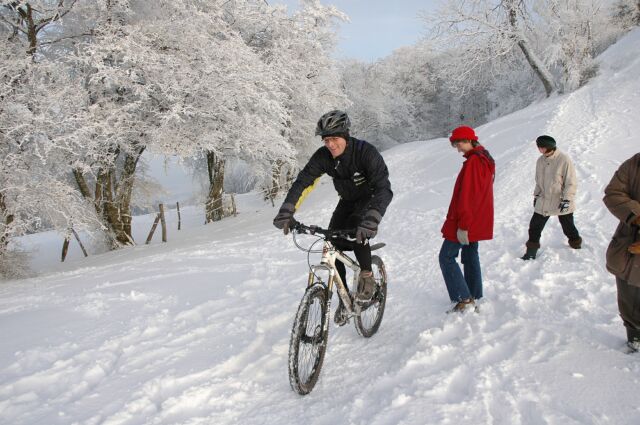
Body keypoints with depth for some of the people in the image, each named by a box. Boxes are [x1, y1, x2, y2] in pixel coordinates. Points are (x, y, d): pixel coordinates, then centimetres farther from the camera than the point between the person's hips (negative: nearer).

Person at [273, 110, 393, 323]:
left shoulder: (366, 152, -32)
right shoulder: (323, 156, -19)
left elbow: (384, 189, -42)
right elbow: (302, 182, -21)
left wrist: (371, 220, -58)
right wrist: (286, 212, -36)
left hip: (370, 199, -5)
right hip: (348, 201, 5)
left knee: (357, 228, -34)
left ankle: (367, 276, -11)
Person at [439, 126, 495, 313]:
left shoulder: (473, 161, -19)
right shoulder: (486, 160, 13)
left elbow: (467, 196, -23)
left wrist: (463, 225, -23)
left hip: (466, 221, -10)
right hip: (478, 220, 10)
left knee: (447, 257, -5)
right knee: (470, 256, 15)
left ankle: (464, 299, -9)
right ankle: (475, 297, 21)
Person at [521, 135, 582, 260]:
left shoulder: (564, 160, -18)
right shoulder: (541, 161, 0)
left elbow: (571, 182, -16)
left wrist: (567, 199, -18)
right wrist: (536, 195, 14)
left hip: (561, 202, -4)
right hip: (543, 201, 5)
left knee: (568, 226, 13)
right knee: (535, 225, 1)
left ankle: (576, 243, 38)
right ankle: (532, 249, 14)